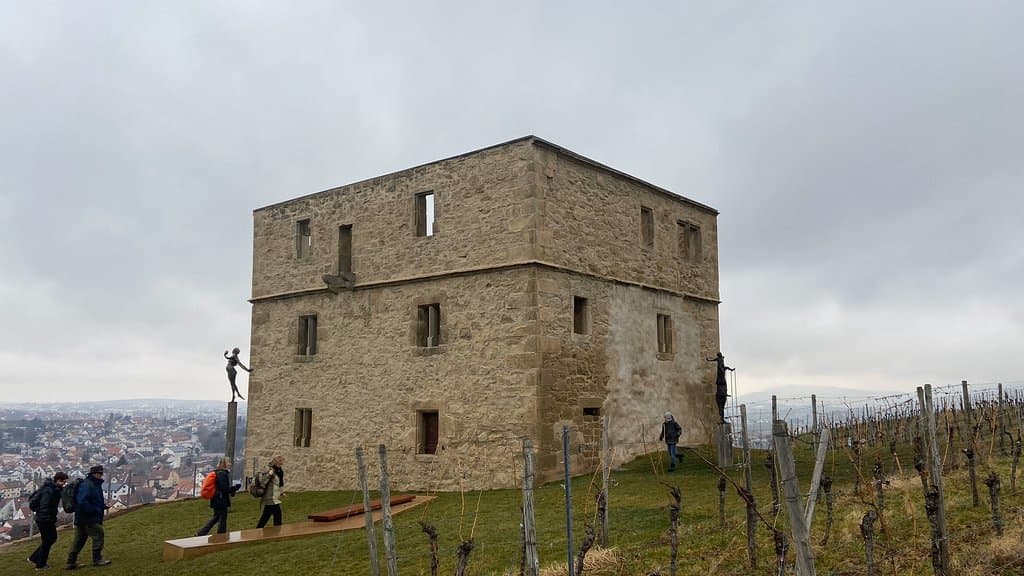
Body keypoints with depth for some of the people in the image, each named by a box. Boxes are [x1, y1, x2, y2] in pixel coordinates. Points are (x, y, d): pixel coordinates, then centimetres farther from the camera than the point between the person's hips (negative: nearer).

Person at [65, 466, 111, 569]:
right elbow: (82, 502, -26)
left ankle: (71, 562, 18)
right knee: (98, 535, -3)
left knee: (79, 540, 13)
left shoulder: (95, 485, 17)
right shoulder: (87, 485, -17)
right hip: (89, 519, -10)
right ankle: (97, 559, 5)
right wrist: (97, 509, -21)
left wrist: (103, 506, 10)